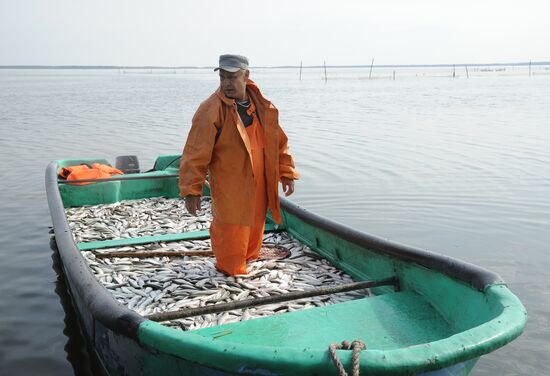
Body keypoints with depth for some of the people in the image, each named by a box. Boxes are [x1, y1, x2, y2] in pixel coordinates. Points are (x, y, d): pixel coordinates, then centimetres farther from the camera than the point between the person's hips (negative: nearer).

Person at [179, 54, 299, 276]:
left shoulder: (263, 106, 3)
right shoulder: (211, 110, -16)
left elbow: (279, 142, 13)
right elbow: (195, 153, -16)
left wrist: (286, 172, 8)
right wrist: (191, 190, -16)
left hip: (259, 187, 6)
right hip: (229, 189, -6)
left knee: (254, 228, 20)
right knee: (232, 232, 3)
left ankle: (248, 261, 45)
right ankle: (230, 271, 27)